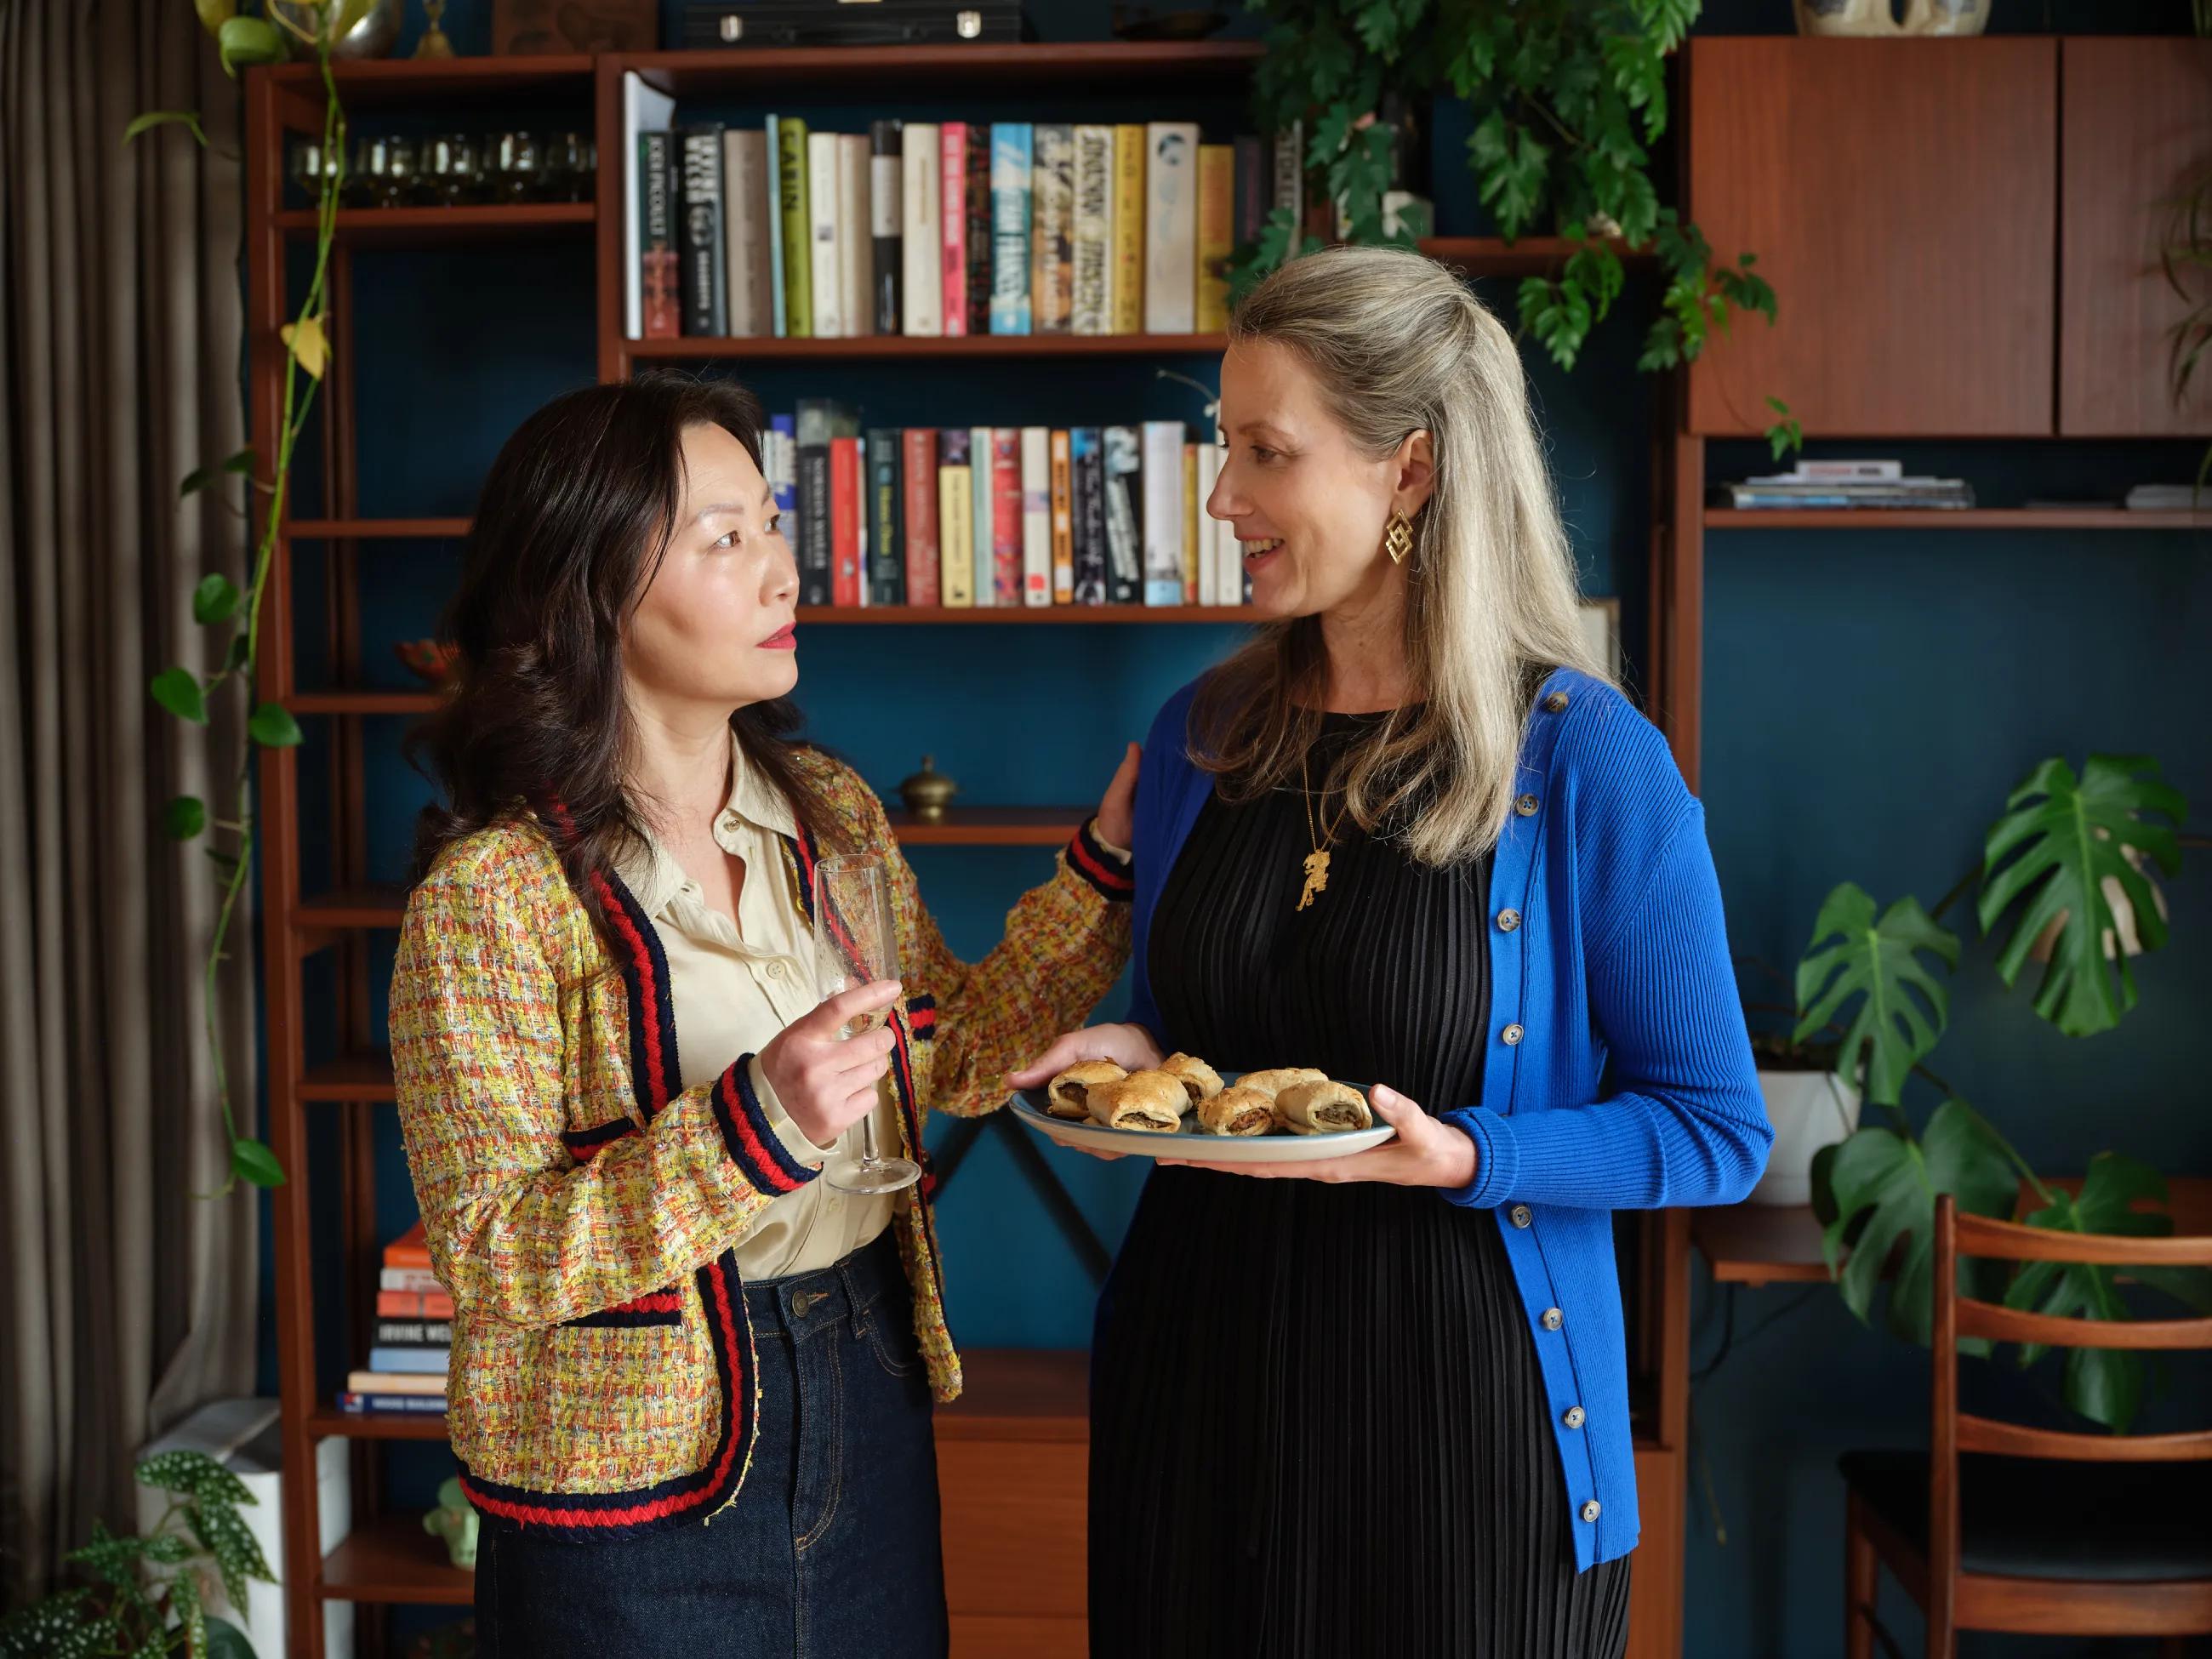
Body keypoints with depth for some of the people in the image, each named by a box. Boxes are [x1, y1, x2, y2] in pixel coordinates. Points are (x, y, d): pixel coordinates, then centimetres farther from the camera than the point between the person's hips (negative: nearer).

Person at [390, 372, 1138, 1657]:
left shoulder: (831, 812, 3)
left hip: (869, 1405, 6)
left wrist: (1110, 860, 4)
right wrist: (750, 1128, -30)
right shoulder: (493, 894, -16)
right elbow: (488, 1259, -18)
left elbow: (950, 1053, 11)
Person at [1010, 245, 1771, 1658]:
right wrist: (1134, 1064, -6)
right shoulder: (1199, 739, 3)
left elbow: (1716, 1131, -8)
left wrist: (1463, 1157, -21)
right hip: (1204, 1373, 4)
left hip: (1463, 1397, -4)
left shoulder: (1586, 763, -12)